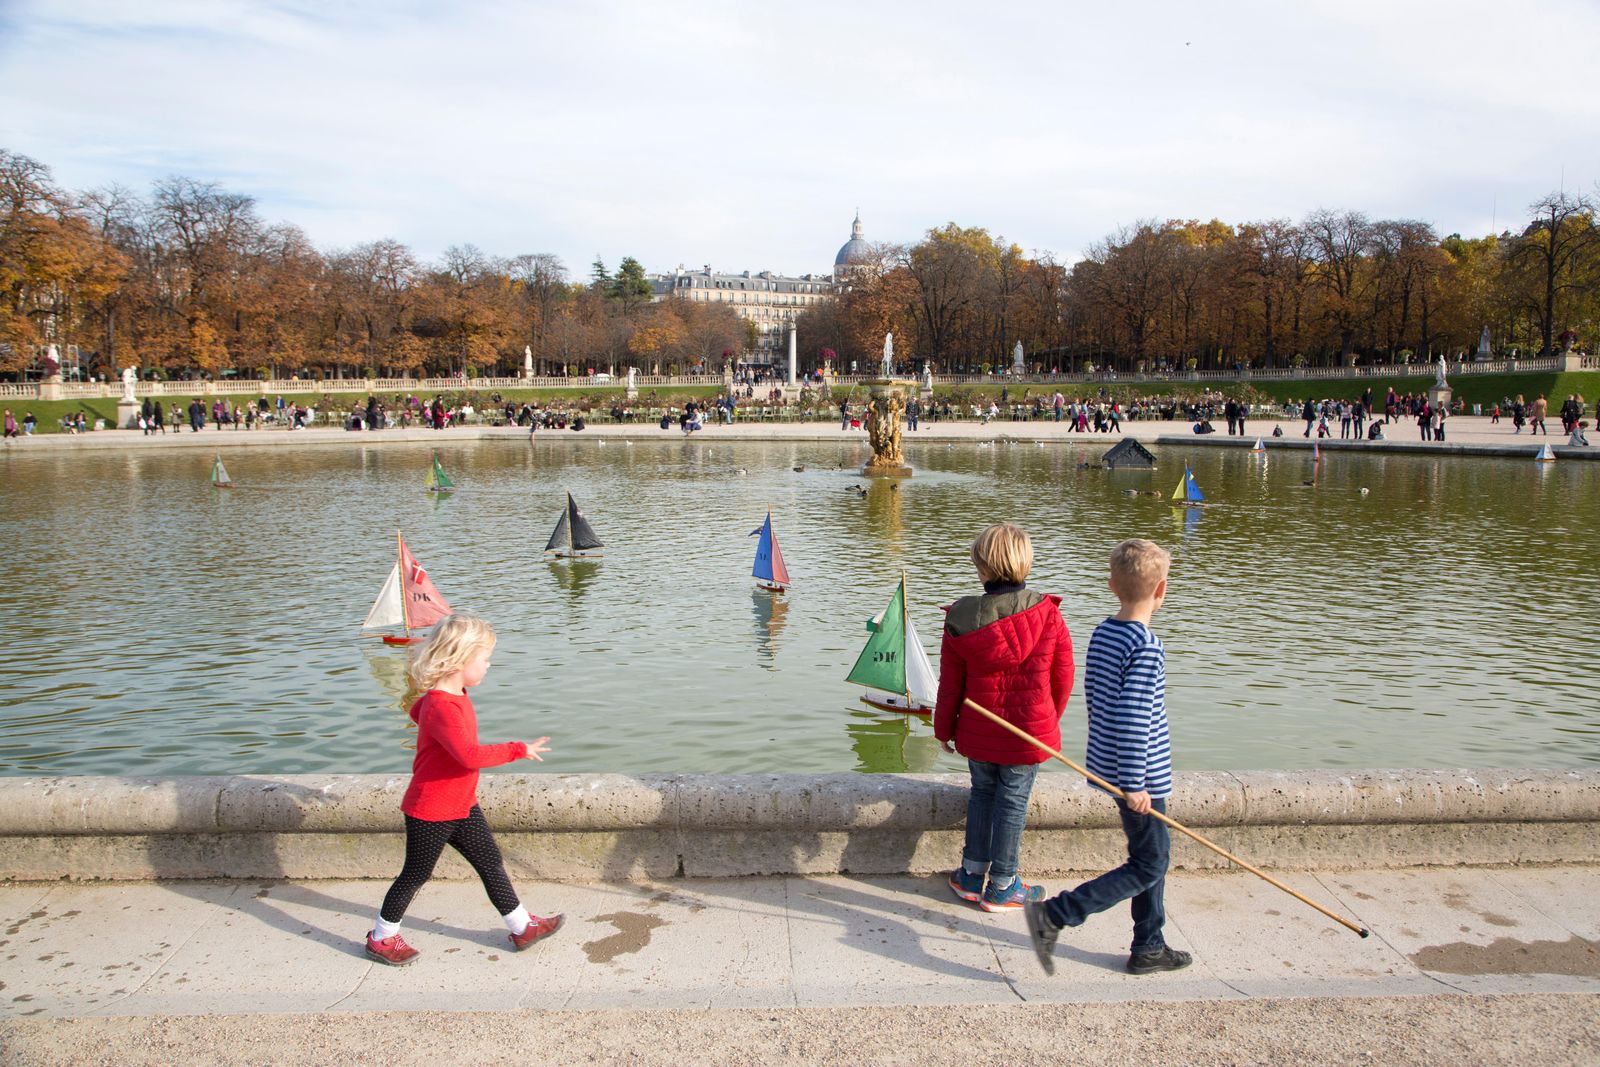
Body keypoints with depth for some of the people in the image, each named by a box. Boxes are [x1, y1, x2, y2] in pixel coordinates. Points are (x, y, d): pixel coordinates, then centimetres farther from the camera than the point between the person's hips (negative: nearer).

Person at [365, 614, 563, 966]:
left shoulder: (453, 693, 2)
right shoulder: (442, 707, -30)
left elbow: (416, 711, 23)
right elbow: (470, 755, -40)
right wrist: (518, 750, -31)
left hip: (462, 805, 9)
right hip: (430, 811, -9)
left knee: (490, 862, 13)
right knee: (416, 874, 8)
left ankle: (522, 926, 22)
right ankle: (382, 938, 29)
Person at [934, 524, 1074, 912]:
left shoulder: (961, 620, -12)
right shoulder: (1048, 616, -13)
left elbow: (950, 684, -4)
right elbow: (1063, 676, -3)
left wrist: (944, 729, 11)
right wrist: (1048, 719, 15)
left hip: (978, 732, 1)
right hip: (1029, 733, -1)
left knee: (982, 793, 20)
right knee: (1013, 802, 10)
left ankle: (973, 875, 28)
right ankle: (1001, 886, 20)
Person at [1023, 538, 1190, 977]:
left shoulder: (1101, 633, 4)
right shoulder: (1146, 646, -22)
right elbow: (1134, 718, -25)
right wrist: (1134, 785, -20)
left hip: (1107, 764, 9)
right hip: (1140, 775, -9)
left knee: (1153, 855, 19)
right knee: (1147, 867, 2)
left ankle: (1148, 949, 29)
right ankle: (1053, 915, -3)